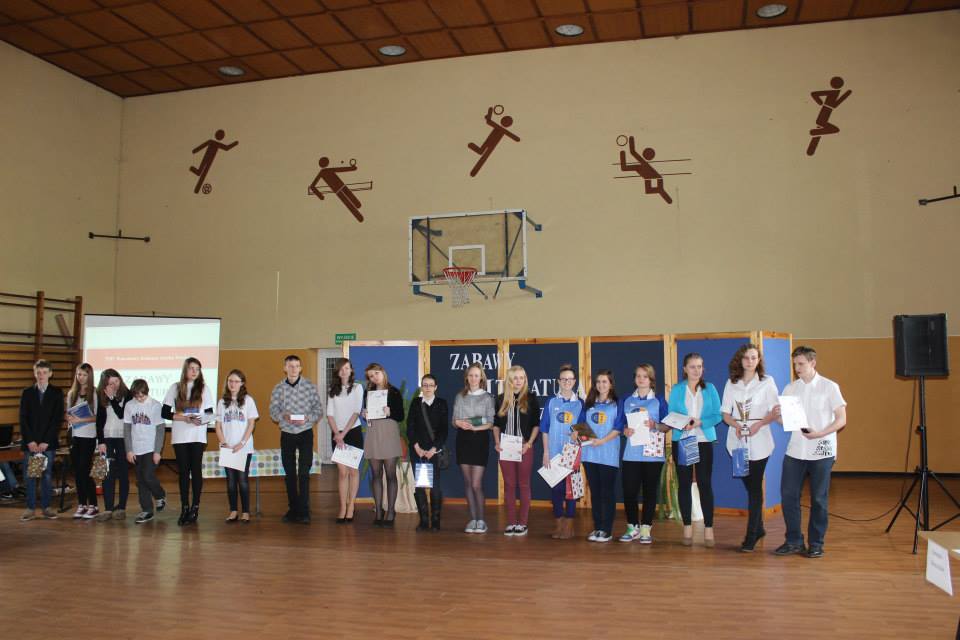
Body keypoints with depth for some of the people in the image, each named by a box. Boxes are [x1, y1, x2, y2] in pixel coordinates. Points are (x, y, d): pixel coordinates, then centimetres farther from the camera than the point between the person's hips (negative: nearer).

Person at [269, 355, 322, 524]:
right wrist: (283, 416, -20)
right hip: (286, 434, 3)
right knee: (289, 474, 8)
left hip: (305, 433, -2)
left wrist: (307, 418, -20)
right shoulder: (278, 388, 3)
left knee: (304, 473, -7)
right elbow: (273, 411, 1)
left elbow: (319, 409, -1)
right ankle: (293, 509, 19)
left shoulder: (310, 386, -1)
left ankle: (304, 512, -6)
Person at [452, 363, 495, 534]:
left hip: (480, 439, -3)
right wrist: (459, 423, -13)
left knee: (476, 484, -8)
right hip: (463, 439, 3)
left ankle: (481, 520, 6)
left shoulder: (487, 397, 2)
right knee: (467, 483, 5)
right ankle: (473, 519, 14)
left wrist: (475, 427, -17)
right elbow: (454, 421, 10)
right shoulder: (460, 397, 11)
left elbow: (491, 423, -2)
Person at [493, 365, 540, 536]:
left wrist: (529, 443, -9)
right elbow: (496, 424, 11)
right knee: (509, 485, 5)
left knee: (524, 485, 3)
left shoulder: (531, 399, 1)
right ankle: (511, 522, 11)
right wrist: (497, 442, -2)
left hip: (524, 448, -2)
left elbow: (536, 424, 2)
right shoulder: (501, 399, 6)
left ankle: (522, 523, 8)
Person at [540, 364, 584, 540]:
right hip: (554, 453, 0)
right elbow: (544, 429, 4)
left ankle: (569, 526, 10)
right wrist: (546, 452, -1)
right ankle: (559, 525, 13)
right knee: (556, 488, 3)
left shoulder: (580, 403, 5)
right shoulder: (551, 402, 5)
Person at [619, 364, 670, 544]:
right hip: (631, 453, 2)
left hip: (653, 452, -1)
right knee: (629, 490, -2)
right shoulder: (627, 400, 11)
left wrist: (655, 426, -17)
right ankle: (632, 527, 13)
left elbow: (667, 426, 2)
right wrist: (625, 431, -9)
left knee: (650, 491, 3)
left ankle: (646, 529, 13)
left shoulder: (659, 400, 5)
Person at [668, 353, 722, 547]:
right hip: (681, 441, 1)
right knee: (684, 483, 4)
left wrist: (699, 422, -16)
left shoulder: (710, 389, 6)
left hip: (704, 441, -1)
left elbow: (717, 415, -1)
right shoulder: (676, 390, 5)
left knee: (705, 484, -2)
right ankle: (687, 528, 12)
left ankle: (708, 529, 2)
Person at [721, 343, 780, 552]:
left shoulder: (767, 382, -1)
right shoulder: (731, 384, 7)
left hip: (758, 441, -3)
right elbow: (725, 413, 8)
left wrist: (759, 424, -20)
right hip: (738, 440, 3)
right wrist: (735, 424, -12)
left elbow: (775, 411, -4)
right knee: (750, 486, 13)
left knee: (754, 488, -3)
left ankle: (751, 536, 0)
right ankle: (758, 528, 30)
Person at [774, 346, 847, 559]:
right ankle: (794, 541, 14)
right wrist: (777, 415, -15)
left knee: (818, 498, 4)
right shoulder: (790, 388, 8)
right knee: (788, 494, 1)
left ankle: (816, 543, 17)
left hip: (821, 451, -3)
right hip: (795, 450, 4)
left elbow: (841, 419, -4)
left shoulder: (829, 387, -3)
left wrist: (820, 433, -18)